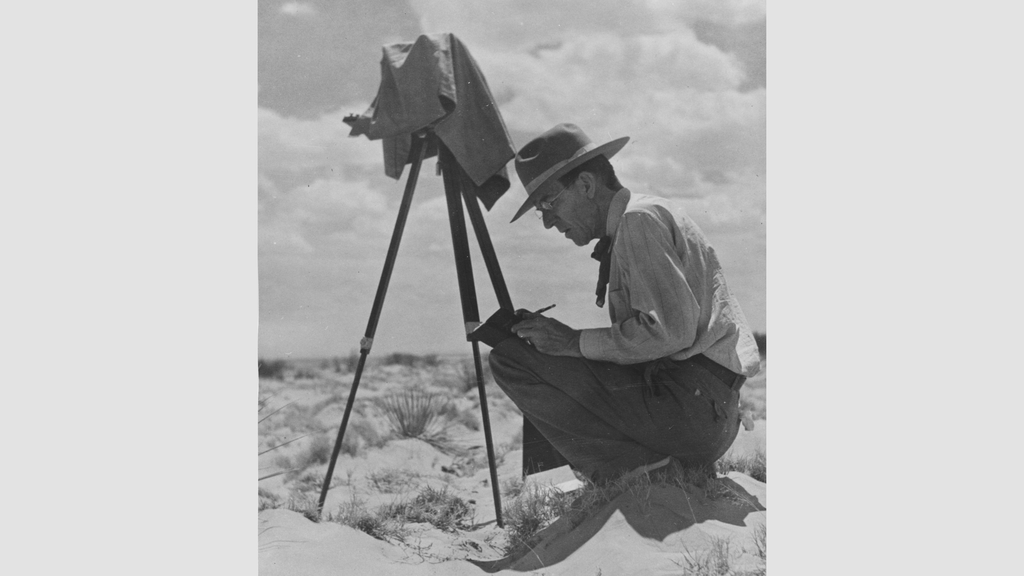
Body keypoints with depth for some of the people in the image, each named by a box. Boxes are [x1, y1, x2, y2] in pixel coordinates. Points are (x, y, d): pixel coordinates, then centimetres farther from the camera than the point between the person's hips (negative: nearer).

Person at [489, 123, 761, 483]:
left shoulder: (640, 218, -8)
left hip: (693, 404, -10)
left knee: (510, 359, -12)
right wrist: (552, 338, 7)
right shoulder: (629, 226, 22)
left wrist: (575, 342, -12)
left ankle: (633, 469, -10)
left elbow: (672, 329, -19)